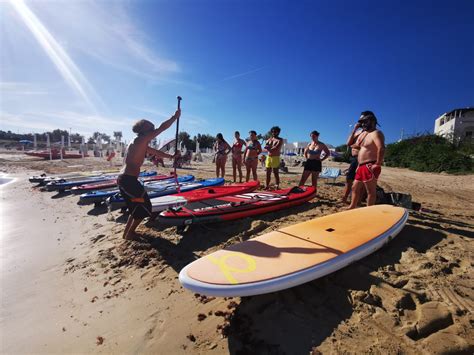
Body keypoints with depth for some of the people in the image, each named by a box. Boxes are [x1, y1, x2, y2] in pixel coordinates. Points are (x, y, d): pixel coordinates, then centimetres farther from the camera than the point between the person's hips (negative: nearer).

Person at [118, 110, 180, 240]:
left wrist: (171, 156, 35)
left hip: (124, 179, 10)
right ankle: (129, 234, 13)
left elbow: (156, 152, 30)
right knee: (144, 206, 4)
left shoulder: (141, 144, 18)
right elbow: (162, 127, -11)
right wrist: (175, 117, -2)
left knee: (137, 206, 22)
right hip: (128, 180, -10)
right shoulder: (141, 140, -10)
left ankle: (127, 232, 30)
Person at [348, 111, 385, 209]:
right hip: (362, 167, 10)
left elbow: (381, 148, -26)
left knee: (370, 191, -4)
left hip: (370, 167, -10)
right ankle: (352, 207, 26)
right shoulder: (363, 133, 19)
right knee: (355, 188, 16)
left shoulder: (376, 133, -11)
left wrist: (378, 164, -26)